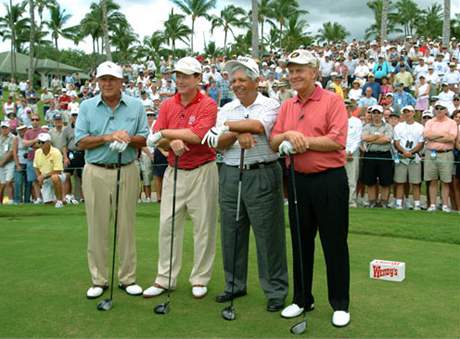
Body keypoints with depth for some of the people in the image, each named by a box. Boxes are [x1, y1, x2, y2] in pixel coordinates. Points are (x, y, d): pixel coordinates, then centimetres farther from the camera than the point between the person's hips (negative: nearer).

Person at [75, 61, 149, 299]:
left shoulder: (136, 106, 5)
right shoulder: (87, 107, 5)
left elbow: (144, 139, 4)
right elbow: (81, 142, -2)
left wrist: (129, 138, -17)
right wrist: (108, 137, -14)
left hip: (127, 172, 0)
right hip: (96, 172, 0)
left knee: (127, 226, 5)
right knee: (97, 227, 3)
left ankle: (128, 278, 15)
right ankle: (98, 280, 14)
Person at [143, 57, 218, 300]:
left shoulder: (208, 105, -7)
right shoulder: (167, 105, 8)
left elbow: (197, 135, -20)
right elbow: (158, 140, 4)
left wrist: (166, 133, -12)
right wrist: (172, 142, -18)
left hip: (202, 172, -4)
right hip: (174, 170, 4)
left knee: (203, 226, 4)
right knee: (167, 224, 5)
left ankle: (200, 279, 17)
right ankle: (165, 279, 15)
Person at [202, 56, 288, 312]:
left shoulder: (270, 105, -1)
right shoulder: (226, 109, 13)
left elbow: (257, 125, -21)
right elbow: (218, 144, 3)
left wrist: (230, 125, -7)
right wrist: (237, 134, -16)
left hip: (262, 175, -5)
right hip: (230, 174, 5)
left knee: (268, 233, -1)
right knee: (231, 232, 11)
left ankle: (276, 290, 11)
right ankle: (234, 284, 26)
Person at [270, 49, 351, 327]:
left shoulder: (332, 101, -6)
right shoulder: (287, 107, 12)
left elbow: (337, 140, -16)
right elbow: (274, 143, 7)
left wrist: (303, 140, -13)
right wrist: (288, 135, -14)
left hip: (330, 180, -6)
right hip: (299, 180, 6)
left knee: (335, 244, 2)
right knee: (301, 242, 13)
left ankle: (341, 304, 15)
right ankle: (302, 299, 27)